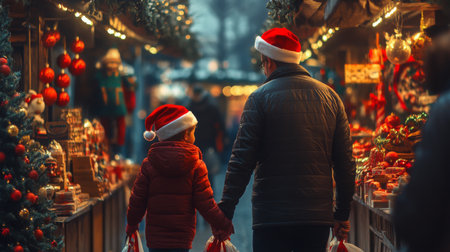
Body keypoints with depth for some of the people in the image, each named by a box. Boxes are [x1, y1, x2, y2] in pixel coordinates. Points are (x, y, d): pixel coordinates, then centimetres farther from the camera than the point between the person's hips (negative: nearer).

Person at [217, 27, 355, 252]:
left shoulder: (260, 97, -4)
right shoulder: (329, 96, 9)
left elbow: (242, 160, -8)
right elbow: (345, 162, 10)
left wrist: (225, 210, -3)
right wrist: (342, 214, 16)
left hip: (272, 216, -4)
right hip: (319, 215, 4)